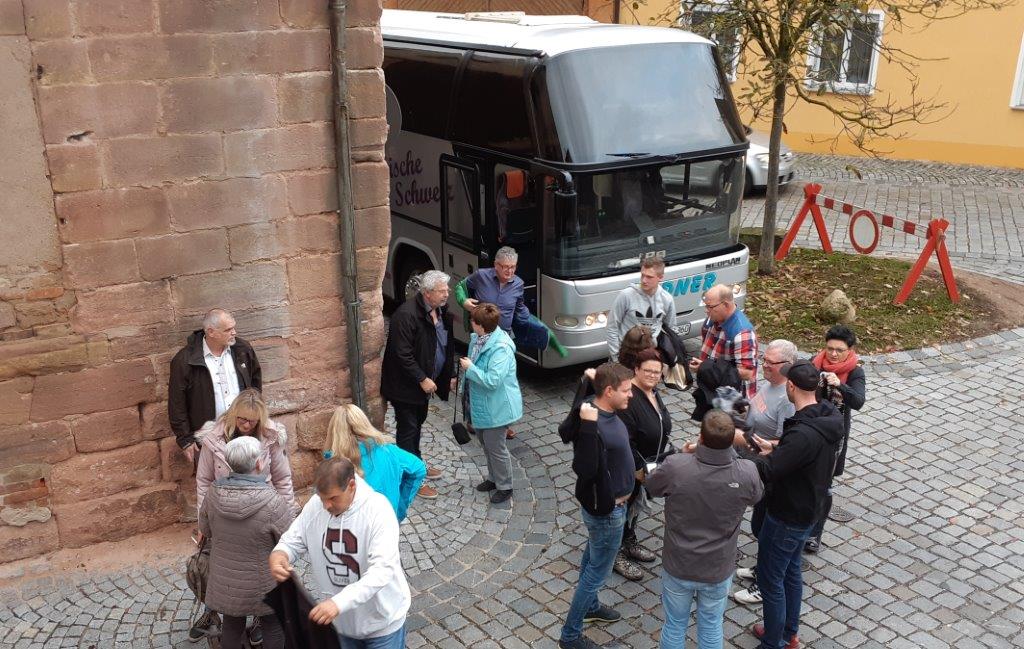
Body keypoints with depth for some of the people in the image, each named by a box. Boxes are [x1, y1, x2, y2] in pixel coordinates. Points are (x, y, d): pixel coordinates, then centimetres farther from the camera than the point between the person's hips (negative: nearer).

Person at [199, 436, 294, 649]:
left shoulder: (214, 495, -14)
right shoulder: (272, 502, -30)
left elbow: (205, 531, 4)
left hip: (225, 581, 4)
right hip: (263, 585, -4)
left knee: (231, 626, 23)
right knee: (273, 628, 19)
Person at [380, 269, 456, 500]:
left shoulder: (441, 311, 2)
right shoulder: (406, 315, -26)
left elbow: (447, 345, 13)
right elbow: (403, 354, -26)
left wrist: (450, 375, 11)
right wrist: (422, 379, -23)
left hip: (425, 381, 9)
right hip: (406, 385, -8)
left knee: (417, 424, 23)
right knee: (407, 430, 2)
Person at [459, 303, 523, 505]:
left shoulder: (500, 349, -30)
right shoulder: (477, 339, -2)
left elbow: (493, 380, -34)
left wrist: (470, 368, -25)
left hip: (496, 408, -9)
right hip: (481, 405, 9)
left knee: (495, 447, 5)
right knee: (486, 443, 23)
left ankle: (505, 487, 24)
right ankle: (493, 478, 42)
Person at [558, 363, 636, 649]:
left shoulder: (606, 413, -5)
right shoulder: (594, 425, -33)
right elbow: (584, 469, -41)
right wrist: (587, 427, -49)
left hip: (609, 504, 9)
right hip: (606, 510, -9)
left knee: (592, 559, 28)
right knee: (598, 571, 6)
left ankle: (590, 606, 51)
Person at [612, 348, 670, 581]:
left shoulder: (653, 392, 1)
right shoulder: (629, 398, -29)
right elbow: (624, 440, -28)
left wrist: (660, 458, 15)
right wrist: (638, 469, -23)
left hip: (647, 464, 9)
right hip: (629, 467, -9)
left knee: (636, 503, 24)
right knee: (623, 506, 6)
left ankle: (629, 542, 42)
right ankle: (617, 554, 21)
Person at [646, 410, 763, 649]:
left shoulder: (675, 466, -28)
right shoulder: (747, 472, -23)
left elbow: (651, 485, -4)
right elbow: (756, 495, 2)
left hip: (678, 566, -1)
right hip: (718, 570, 1)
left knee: (675, 625, 20)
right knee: (711, 627, 23)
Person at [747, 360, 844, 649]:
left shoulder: (803, 434, -35)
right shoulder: (829, 417, -6)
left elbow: (764, 473, -31)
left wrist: (765, 455, -14)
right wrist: (776, 448, 6)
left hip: (786, 518, -9)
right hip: (807, 509, 9)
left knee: (770, 580, 7)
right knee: (791, 571, 25)